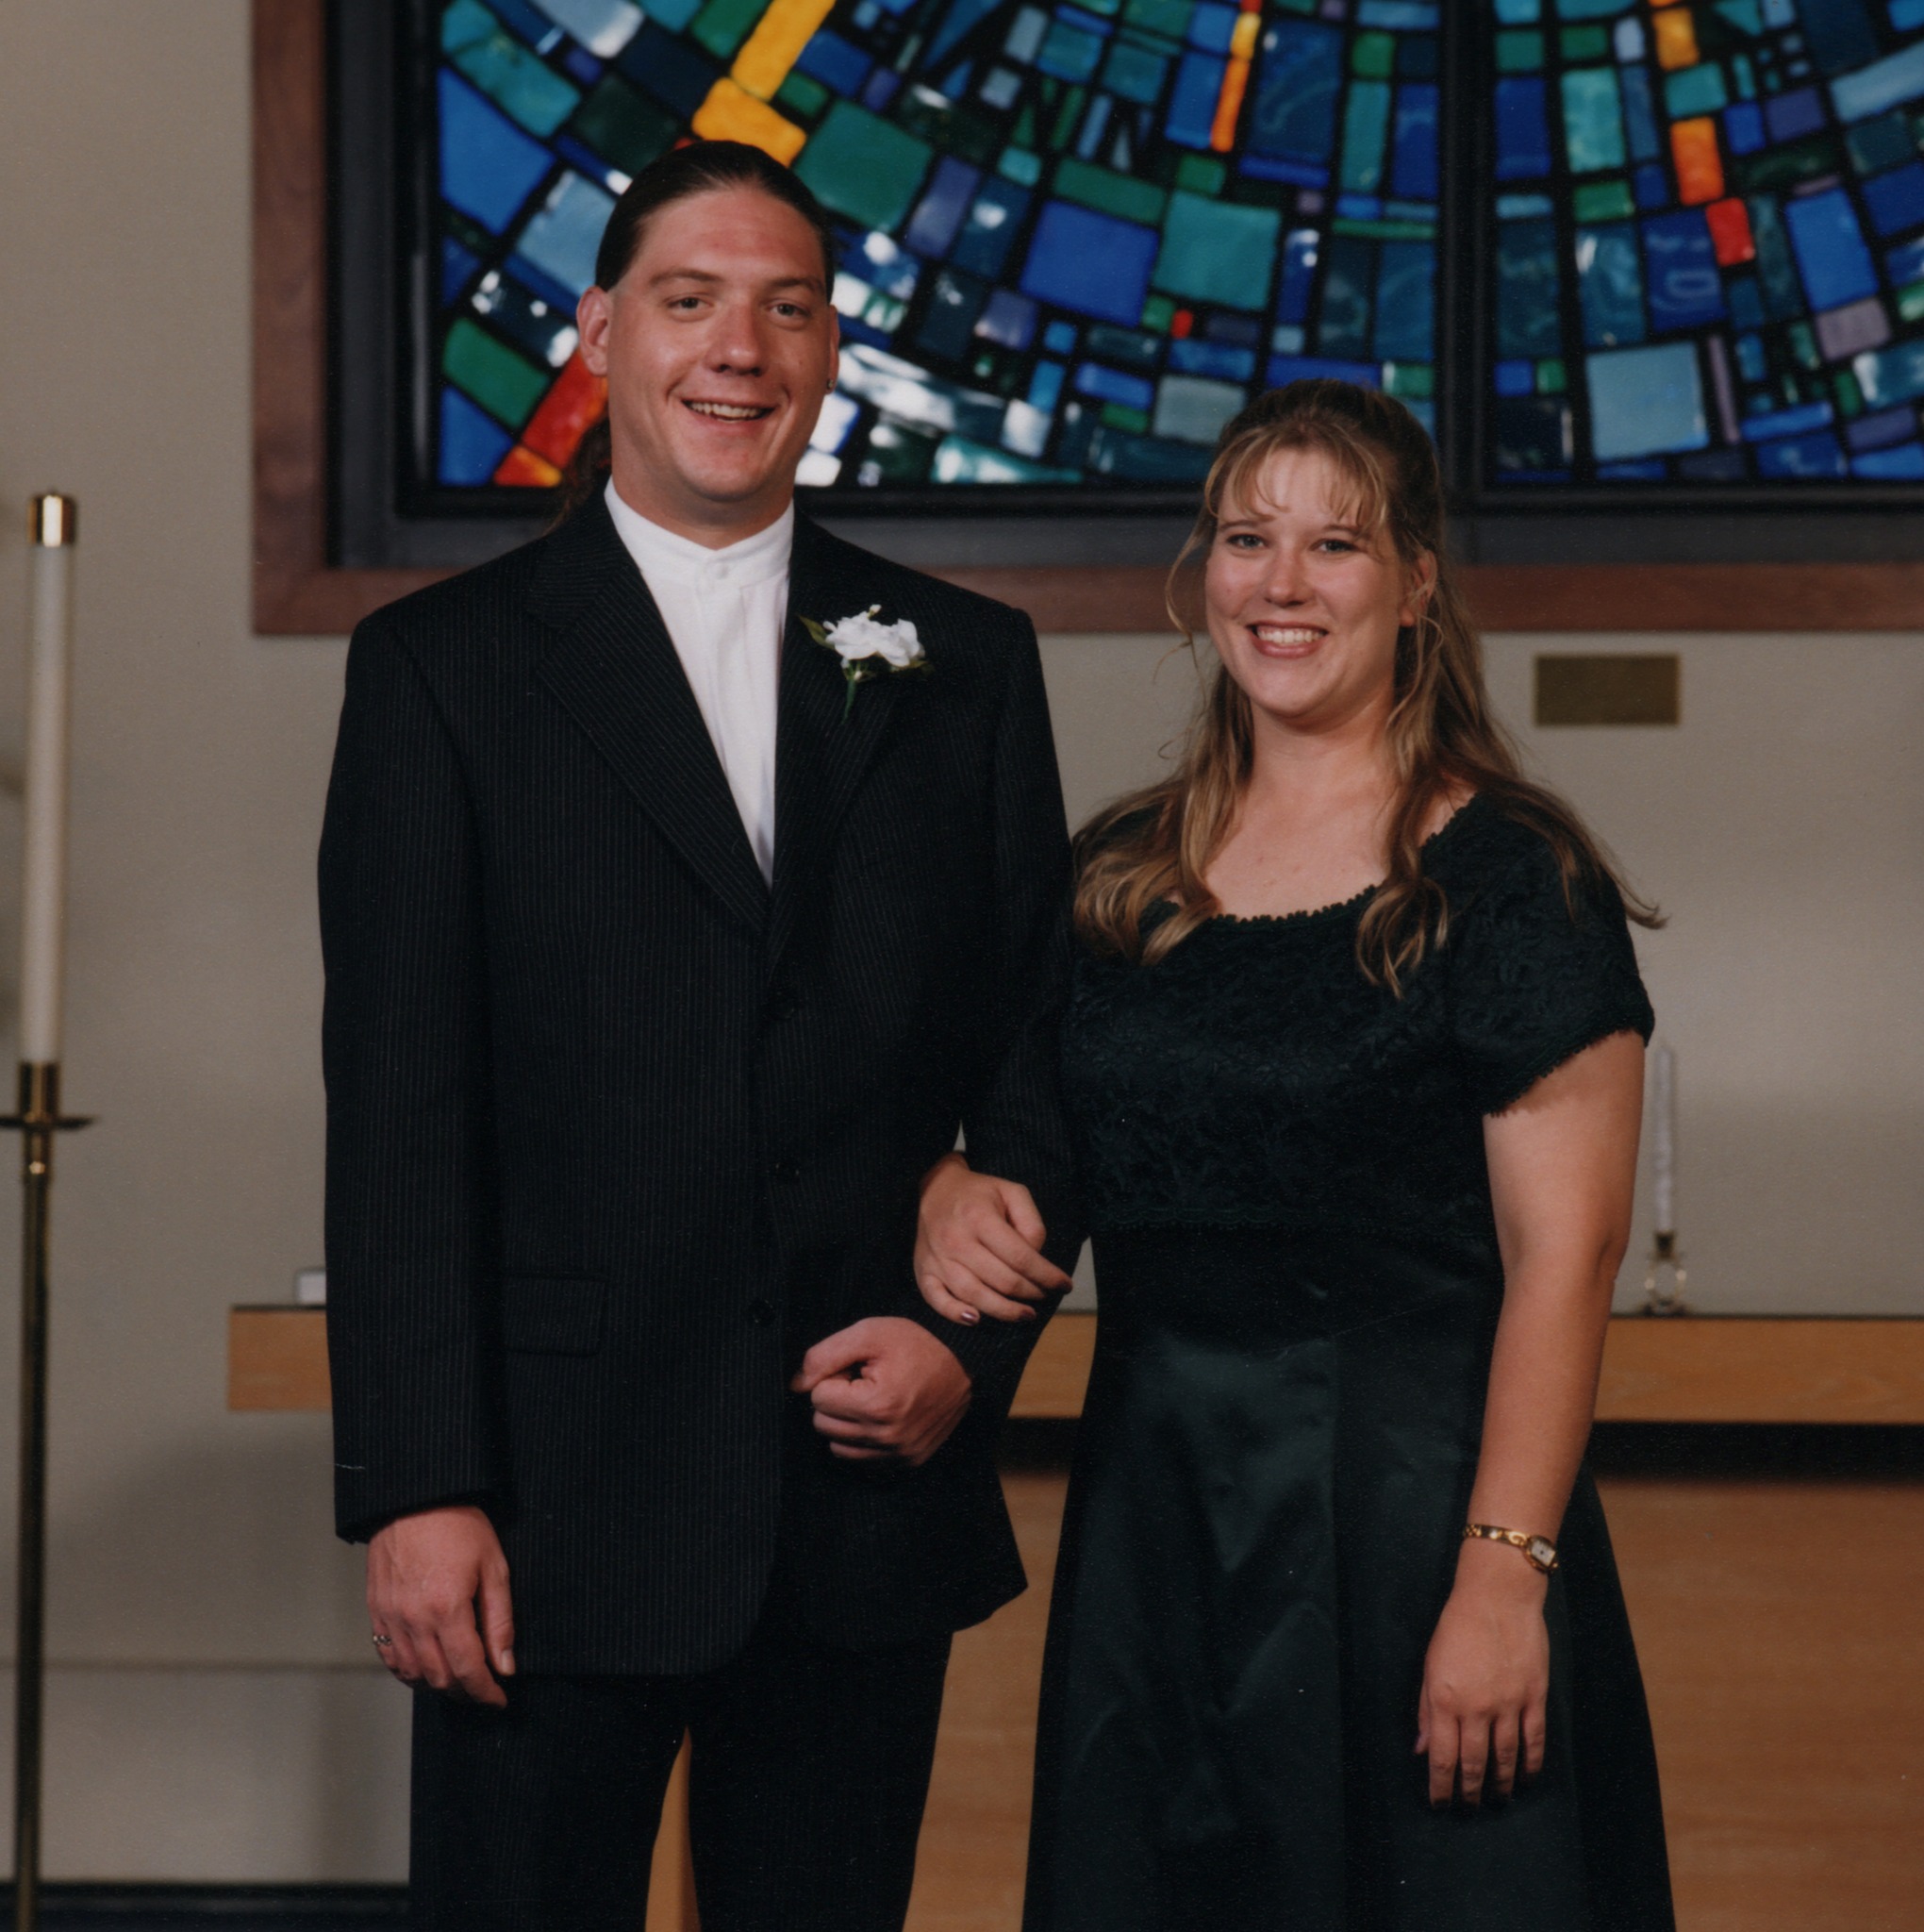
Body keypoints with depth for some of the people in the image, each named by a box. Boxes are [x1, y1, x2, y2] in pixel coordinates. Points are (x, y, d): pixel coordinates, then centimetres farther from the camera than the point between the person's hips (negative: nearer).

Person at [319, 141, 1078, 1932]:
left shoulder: (965, 662, 11)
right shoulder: (441, 667, 2)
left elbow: (1042, 1046, 11)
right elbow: (395, 1107, -4)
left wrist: (970, 1339, -4)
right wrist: (416, 1493, -11)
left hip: (873, 1490, 3)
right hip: (557, 1508, -2)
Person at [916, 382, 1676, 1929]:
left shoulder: (1508, 876, -7)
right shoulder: (1123, 874, 10)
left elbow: (1564, 1258, -13)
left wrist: (1504, 1578, -20)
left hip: (1410, 1500, -5)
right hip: (1150, 1501, 5)